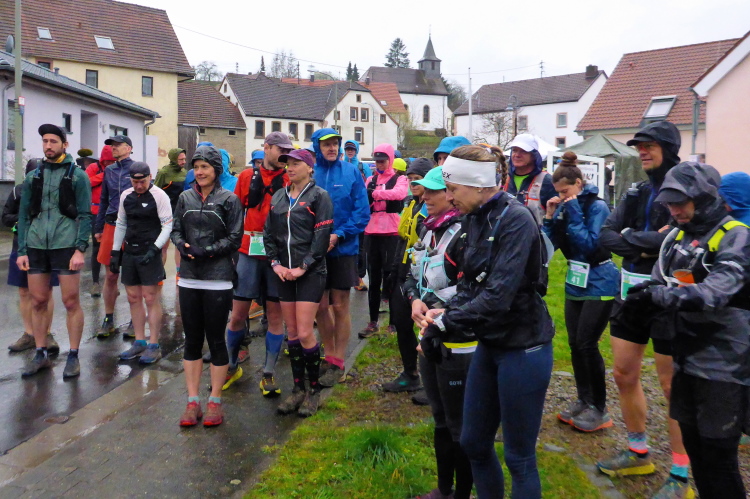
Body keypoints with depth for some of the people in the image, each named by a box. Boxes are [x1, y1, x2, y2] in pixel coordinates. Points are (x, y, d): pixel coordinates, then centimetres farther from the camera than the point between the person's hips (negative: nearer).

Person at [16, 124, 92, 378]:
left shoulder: (77, 175, 1)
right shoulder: (33, 176, 12)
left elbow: (85, 215, -3)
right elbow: (24, 215, 12)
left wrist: (80, 249, -12)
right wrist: (22, 250, 4)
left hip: (66, 246, -4)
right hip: (36, 247, 4)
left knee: (71, 302, 0)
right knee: (38, 302, 8)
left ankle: (73, 357, 11)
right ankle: (40, 355, 22)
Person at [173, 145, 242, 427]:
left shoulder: (229, 200, -3)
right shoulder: (185, 198, 9)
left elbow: (235, 238, -6)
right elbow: (175, 230, 11)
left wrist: (207, 251, -15)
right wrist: (183, 246, -9)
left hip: (218, 280, -4)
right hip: (189, 279, 4)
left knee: (216, 340, 4)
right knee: (192, 340, 9)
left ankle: (215, 402, 18)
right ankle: (192, 401, 20)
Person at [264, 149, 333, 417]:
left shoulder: (318, 196, -4)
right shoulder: (278, 197, 13)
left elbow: (322, 236, -10)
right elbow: (268, 233, 12)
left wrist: (303, 267, -14)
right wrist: (275, 263, -1)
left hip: (311, 273, -5)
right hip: (285, 273, 6)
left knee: (305, 333, -8)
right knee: (292, 332, 9)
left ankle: (314, 390, 10)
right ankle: (298, 388, 21)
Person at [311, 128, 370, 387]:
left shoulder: (351, 172, -4)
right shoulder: (309, 173, -1)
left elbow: (362, 212, -7)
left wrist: (338, 235, -17)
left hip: (343, 249, -2)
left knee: (339, 307, 7)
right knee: (320, 307, 11)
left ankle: (337, 362, 20)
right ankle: (329, 355, 30)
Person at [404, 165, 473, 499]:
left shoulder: (464, 235, -19)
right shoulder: (427, 230, 9)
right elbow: (413, 274, 15)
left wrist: (434, 310, -18)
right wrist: (415, 301, -4)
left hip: (458, 343, -9)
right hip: (429, 337, 9)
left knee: (459, 426, 7)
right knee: (440, 419, 22)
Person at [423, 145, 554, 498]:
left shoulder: (515, 219, -20)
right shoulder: (474, 219, 5)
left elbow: (498, 295, -28)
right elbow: (470, 283, 6)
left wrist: (444, 325, -24)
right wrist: (445, 313, -11)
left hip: (523, 348, -8)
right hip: (489, 344, 8)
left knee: (519, 456, 7)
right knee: (473, 443, 18)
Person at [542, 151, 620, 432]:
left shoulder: (597, 206, -13)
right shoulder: (564, 207, 5)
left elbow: (590, 244, -22)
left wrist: (574, 213, -20)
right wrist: (550, 216, -9)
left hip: (599, 285, -7)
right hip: (575, 284, 7)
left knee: (587, 344, -6)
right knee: (575, 344, 9)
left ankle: (599, 410, 8)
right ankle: (583, 401, 23)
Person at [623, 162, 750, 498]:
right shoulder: (678, 236, 9)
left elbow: (714, 292, -27)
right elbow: (658, 286, 5)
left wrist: (657, 295, -35)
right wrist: (640, 302, -16)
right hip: (686, 359, 6)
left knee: (718, 456, 3)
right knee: (693, 447, 16)